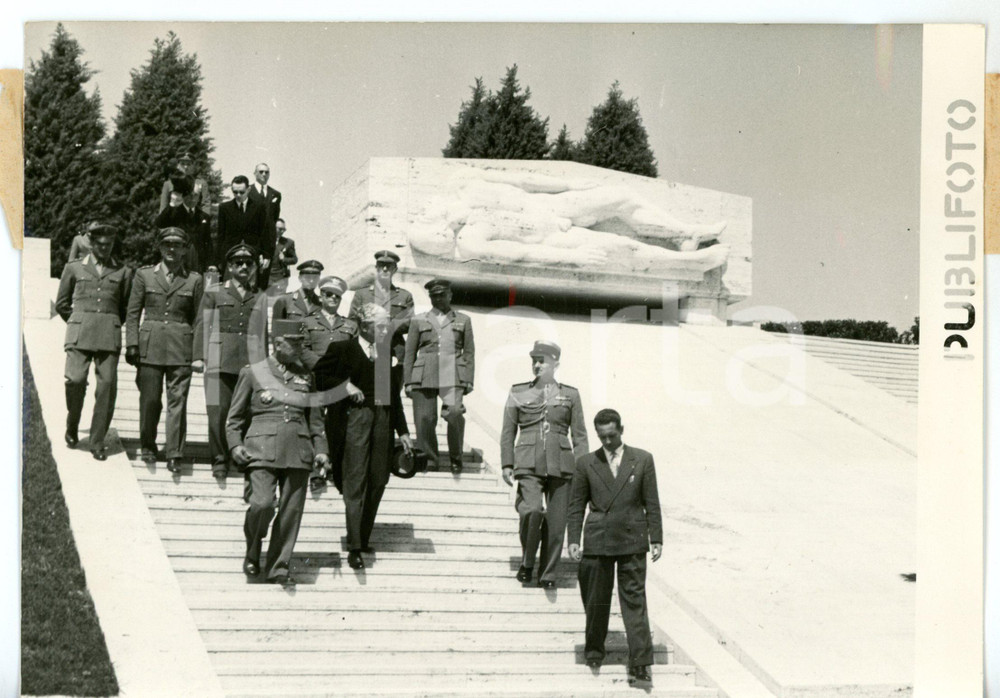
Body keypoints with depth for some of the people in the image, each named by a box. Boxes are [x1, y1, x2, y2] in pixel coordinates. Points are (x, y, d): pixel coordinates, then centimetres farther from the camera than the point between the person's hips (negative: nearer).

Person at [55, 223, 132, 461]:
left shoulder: (123, 272, 13)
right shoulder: (73, 268, 13)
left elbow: (127, 307, 20)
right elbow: (61, 304, 19)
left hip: (110, 334, 1)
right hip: (79, 334, -1)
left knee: (107, 385, -8)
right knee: (75, 379, -16)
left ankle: (98, 442, 0)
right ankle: (72, 427, 9)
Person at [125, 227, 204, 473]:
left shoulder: (194, 280, 9)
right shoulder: (144, 275, 9)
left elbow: (199, 318, 9)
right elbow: (132, 313, 8)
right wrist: (132, 345, -2)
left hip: (181, 348, 0)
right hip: (150, 346, 0)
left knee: (177, 401, -5)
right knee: (150, 399, 1)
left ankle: (174, 455, -4)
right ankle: (148, 446, 20)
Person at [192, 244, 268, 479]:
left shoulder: (260, 299, 18)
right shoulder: (213, 293, 14)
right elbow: (202, 325, 8)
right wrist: (199, 356, -1)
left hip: (251, 363, 1)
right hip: (220, 361, -1)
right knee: (218, 411, -7)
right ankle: (220, 460, 2)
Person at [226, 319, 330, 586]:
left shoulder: (305, 376, 16)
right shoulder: (252, 373, 7)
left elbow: (315, 418, 21)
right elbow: (235, 416, 10)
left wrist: (320, 449, 10)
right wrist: (235, 444, -4)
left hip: (298, 451, 3)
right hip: (263, 449, -3)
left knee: (291, 510, -1)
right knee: (262, 503, -18)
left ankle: (279, 567, 9)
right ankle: (252, 553, 8)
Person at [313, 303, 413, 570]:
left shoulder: (386, 352, 15)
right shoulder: (343, 349, 1)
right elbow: (318, 375, 0)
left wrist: (402, 431, 16)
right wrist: (345, 385, -12)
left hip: (383, 419, 5)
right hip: (356, 417, -5)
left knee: (377, 482, 4)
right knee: (356, 483, -8)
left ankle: (364, 539, 16)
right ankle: (354, 548, -9)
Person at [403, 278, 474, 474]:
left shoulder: (463, 320, 19)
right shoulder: (419, 321, 19)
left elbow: (469, 352, 15)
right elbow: (409, 353, 16)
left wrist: (468, 380, 6)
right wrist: (407, 381, 8)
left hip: (452, 376, -1)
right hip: (424, 377, 1)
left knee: (454, 413, -20)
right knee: (424, 419, -6)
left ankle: (456, 458, -4)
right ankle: (428, 459, 10)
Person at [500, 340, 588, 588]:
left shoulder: (570, 395, 12)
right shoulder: (518, 393, 12)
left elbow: (579, 435, 12)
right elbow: (508, 432, 12)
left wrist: (581, 469, 3)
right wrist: (507, 464, 3)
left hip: (560, 464, 1)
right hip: (528, 464, -1)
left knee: (556, 522, -1)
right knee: (532, 510, -22)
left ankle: (548, 574, 13)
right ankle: (527, 563, -1)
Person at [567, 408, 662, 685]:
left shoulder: (642, 460, 6)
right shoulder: (586, 463, 6)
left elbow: (652, 503, 6)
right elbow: (576, 505, 7)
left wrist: (656, 538, 2)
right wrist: (573, 540, -2)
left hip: (632, 541, -1)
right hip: (597, 542, 1)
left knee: (634, 600, -3)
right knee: (596, 600, 7)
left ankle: (640, 663, -5)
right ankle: (594, 651, 27)